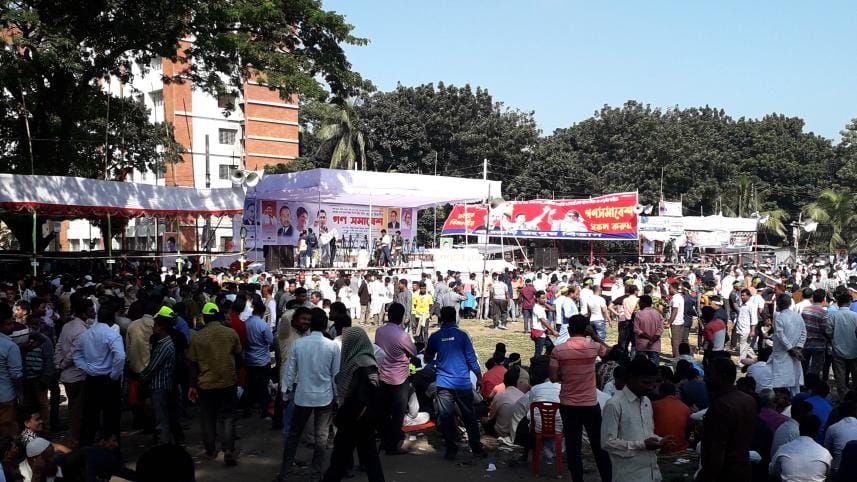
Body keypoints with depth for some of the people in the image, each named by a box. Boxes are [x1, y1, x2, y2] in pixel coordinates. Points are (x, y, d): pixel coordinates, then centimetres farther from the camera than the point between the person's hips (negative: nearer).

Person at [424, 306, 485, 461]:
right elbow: (471, 359, -3)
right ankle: (476, 449, 10)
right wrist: (479, 377, 8)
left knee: (446, 418, 7)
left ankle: (451, 449, 9)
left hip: (443, 384, 1)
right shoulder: (462, 335, -6)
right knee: (469, 417, 7)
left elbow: (428, 359, 15)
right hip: (462, 383, -1)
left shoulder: (435, 337, 0)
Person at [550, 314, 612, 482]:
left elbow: (554, 378, -7)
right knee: (599, 445, 12)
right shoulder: (594, 346, -7)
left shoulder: (558, 350, -8)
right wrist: (595, 335, 11)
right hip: (590, 404, 0)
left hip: (568, 405, 0)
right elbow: (609, 351, 15)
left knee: (573, 446, 8)